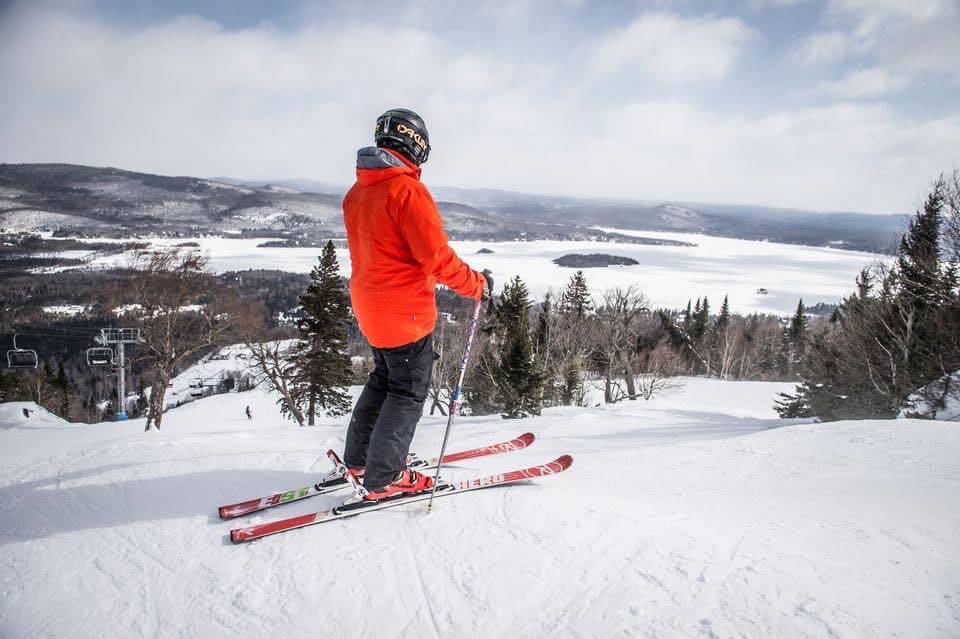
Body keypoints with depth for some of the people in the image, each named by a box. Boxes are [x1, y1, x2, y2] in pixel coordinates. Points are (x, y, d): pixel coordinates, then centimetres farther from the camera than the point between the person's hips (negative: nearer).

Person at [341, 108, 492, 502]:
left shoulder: (357, 193, 9)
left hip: (368, 305, 9)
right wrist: (477, 284, -9)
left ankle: (358, 459, 33)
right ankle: (383, 479, 13)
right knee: (408, 391, 4)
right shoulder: (407, 190, -19)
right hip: (406, 311, -9)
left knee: (384, 378, 23)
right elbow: (437, 256, -22)